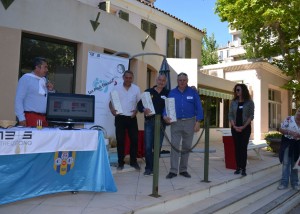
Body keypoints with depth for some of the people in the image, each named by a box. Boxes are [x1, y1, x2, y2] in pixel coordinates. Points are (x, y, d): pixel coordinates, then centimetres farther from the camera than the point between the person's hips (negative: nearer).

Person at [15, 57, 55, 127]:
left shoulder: (45, 80, 16)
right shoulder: (26, 78, -2)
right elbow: (18, 100, -8)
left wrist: (51, 90, 2)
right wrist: (21, 118, -15)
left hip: (44, 118, 6)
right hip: (31, 117, -5)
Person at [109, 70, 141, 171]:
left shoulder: (136, 88, 3)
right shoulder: (117, 88, 2)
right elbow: (111, 101, 3)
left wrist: (136, 111, -10)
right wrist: (112, 109, -17)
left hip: (132, 117, 1)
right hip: (120, 117, -1)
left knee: (134, 139, 2)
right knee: (120, 140, 3)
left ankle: (133, 161, 16)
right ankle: (120, 162, 13)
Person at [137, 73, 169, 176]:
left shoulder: (168, 93, 8)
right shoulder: (149, 91, 7)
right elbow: (139, 104, 2)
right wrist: (143, 110, -16)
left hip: (161, 122, 1)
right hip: (149, 121, 0)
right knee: (148, 146, -2)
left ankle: (154, 168, 18)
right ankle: (148, 168, 10)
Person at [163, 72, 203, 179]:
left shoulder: (193, 92, 2)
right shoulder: (172, 92, 5)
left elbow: (198, 107, 0)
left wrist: (198, 122, -8)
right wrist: (165, 116, -16)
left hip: (189, 122, 0)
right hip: (176, 122, 0)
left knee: (187, 147, 9)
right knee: (174, 146, -4)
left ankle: (183, 169, 20)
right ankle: (173, 170, 2)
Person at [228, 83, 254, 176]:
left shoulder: (249, 102, -1)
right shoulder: (233, 102, 7)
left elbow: (251, 116, -5)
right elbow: (230, 115, 4)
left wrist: (243, 126, -15)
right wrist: (234, 126, -10)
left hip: (245, 128, -2)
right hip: (235, 128, 3)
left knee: (243, 148, -4)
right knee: (237, 147, 4)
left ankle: (243, 169, 1)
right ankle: (238, 167, 10)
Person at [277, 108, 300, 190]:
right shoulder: (289, 119, -9)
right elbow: (281, 129, -10)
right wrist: (290, 132, -22)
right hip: (287, 143, -3)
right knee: (286, 163, 3)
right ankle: (284, 182, 12)